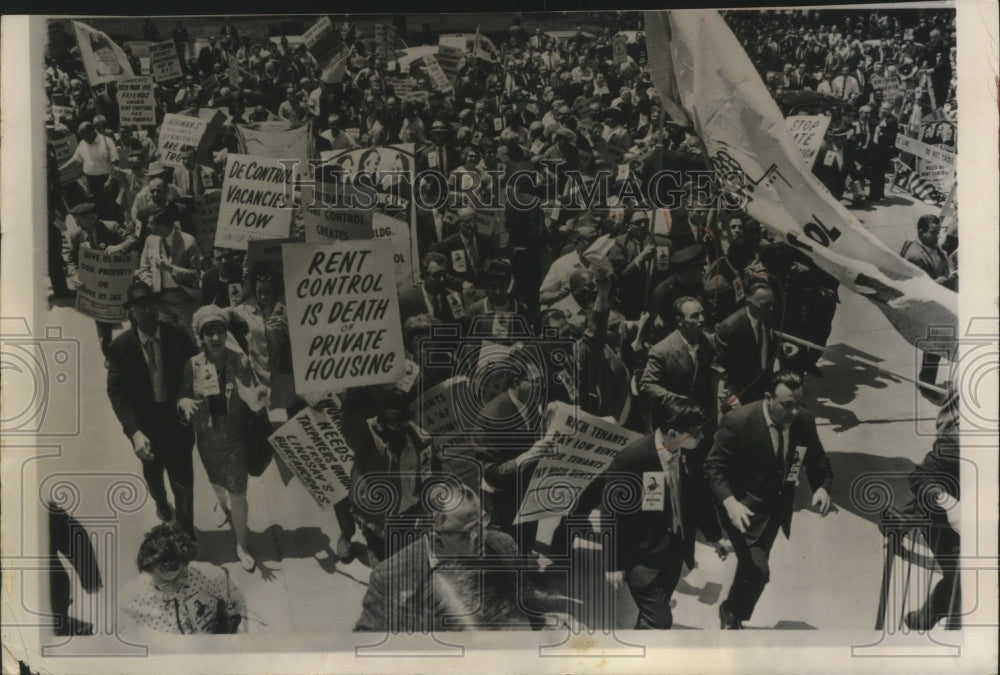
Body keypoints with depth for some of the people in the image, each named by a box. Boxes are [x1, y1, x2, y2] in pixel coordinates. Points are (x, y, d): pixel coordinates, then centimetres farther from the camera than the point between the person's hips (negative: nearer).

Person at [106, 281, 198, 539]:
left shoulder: (178, 337, -14)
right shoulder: (120, 347, -16)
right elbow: (116, 392, -19)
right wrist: (135, 432, -29)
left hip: (177, 420, -1)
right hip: (145, 424, 1)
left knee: (183, 479, 3)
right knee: (152, 472, 26)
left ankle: (185, 532, 25)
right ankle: (161, 503, 59)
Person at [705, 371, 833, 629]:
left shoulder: (805, 420, -10)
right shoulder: (738, 421, -24)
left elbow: (818, 461, 5)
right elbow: (714, 467, -19)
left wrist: (822, 487, -17)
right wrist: (730, 502, -35)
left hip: (779, 504, 5)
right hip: (744, 506, -5)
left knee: (752, 566, 19)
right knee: (758, 570, -18)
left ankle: (734, 613, 45)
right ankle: (732, 613, 12)